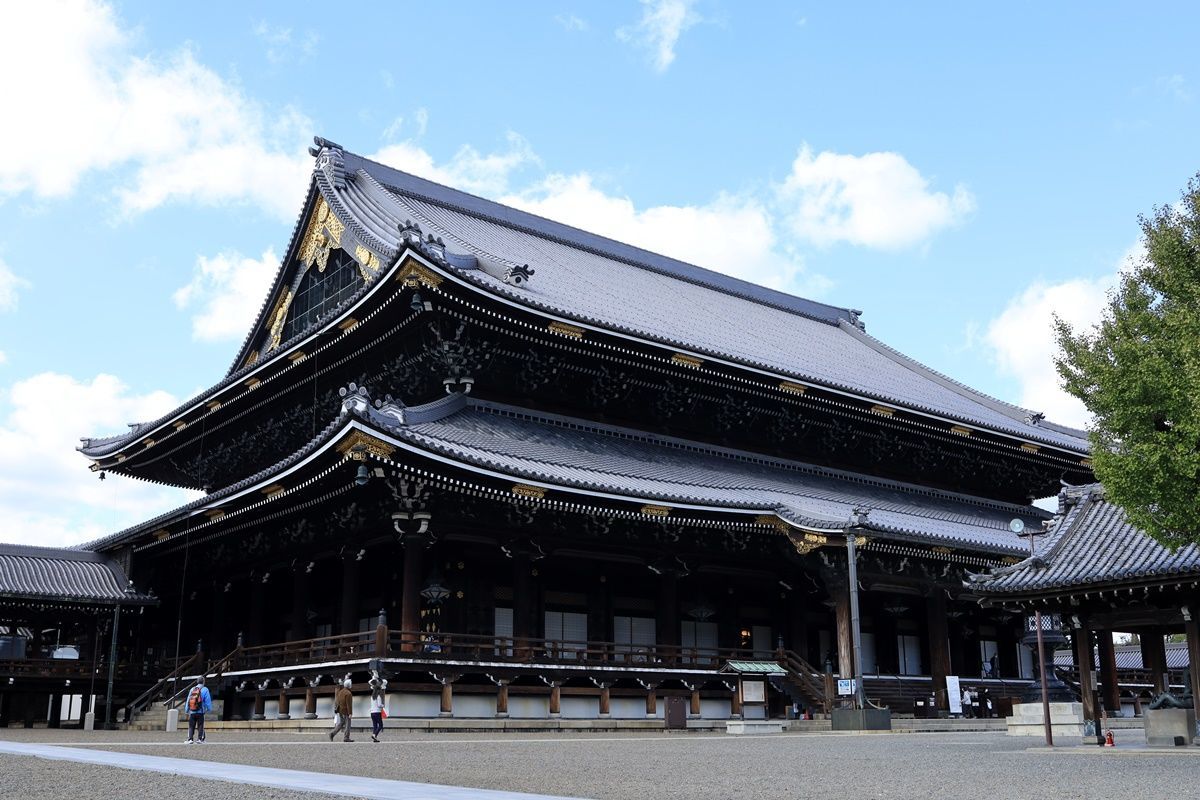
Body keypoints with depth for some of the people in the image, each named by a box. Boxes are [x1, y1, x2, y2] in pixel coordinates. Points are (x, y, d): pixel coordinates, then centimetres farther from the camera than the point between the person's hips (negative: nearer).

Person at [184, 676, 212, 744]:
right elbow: (208, 701, -5)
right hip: (200, 712, -3)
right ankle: (200, 739, 2)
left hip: (192, 712, 3)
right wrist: (209, 709, 6)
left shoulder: (192, 689, 9)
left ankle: (190, 739, -3)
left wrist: (187, 710, 20)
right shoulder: (204, 689, -3)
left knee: (191, 726, 6)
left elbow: (188, 700, 12)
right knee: (200, 726, 5)